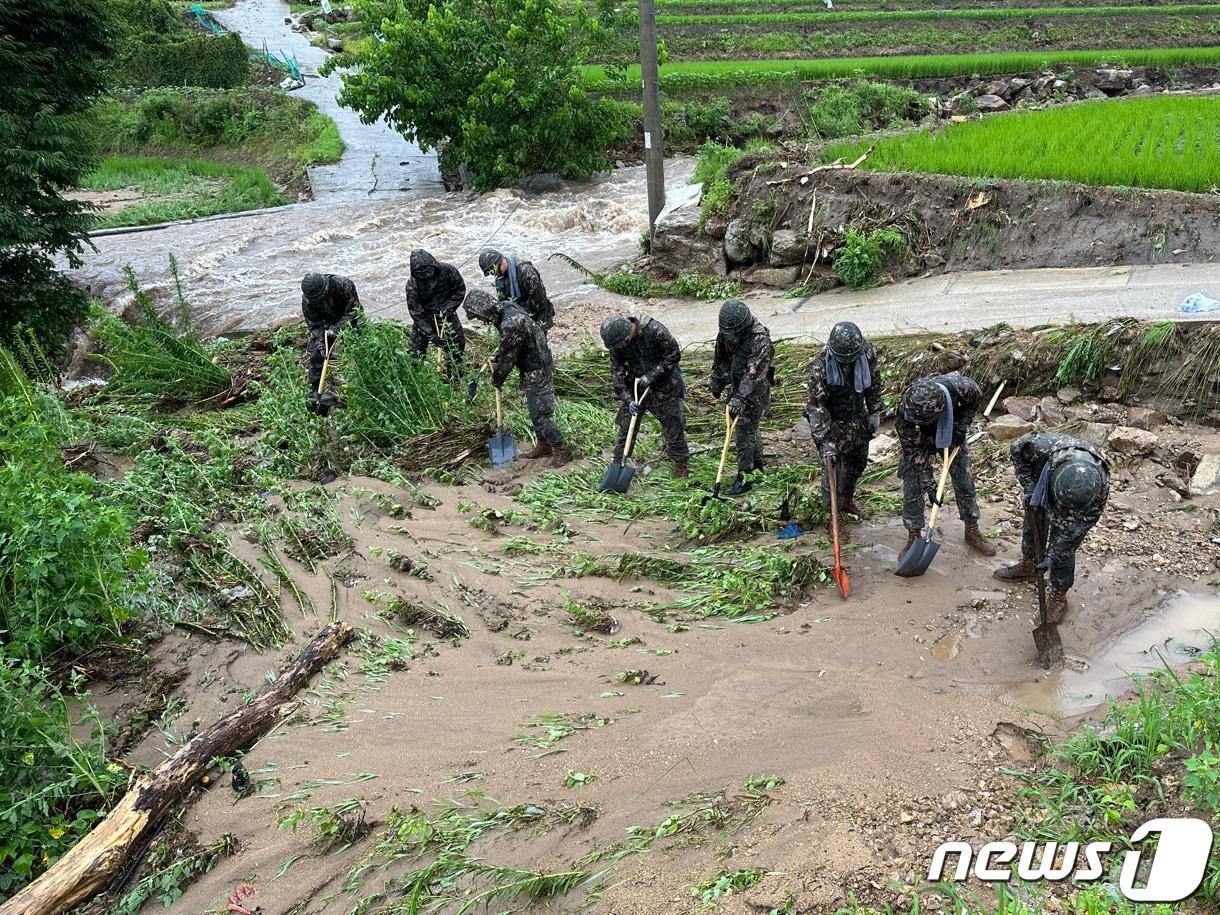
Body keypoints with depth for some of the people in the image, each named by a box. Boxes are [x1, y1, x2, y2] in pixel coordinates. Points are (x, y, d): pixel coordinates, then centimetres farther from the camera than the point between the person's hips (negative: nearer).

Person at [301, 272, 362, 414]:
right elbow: (313, 324, -12)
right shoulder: (307, 299, -22)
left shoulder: (342, 285, -34)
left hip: (350, 320, -2)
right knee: (316, 355, -5)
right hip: (327, 323, 3)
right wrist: (320, 343, -25)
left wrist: (337, 327, -31)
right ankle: (314, 391, 7)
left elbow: (353, 309, -24)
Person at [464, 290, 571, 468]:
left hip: (537, 371, -10)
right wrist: (496, 355, 9)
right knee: (535, 412, 19)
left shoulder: (510, 325, -32)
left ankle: (561, 450, 11)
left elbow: (507, 359, -20)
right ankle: (544, 446, 32)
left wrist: (496, 380, -3)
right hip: (533, 368, 10)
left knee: (541, 414, -1)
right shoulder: (507, 307, -2)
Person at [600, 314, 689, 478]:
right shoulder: (616, 341, -13)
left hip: (663, 386, -4)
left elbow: (674, 355, -19)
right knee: (626, 426, 6)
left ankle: (682, 463, 21)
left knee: (673, 426, 4)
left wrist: (651, 376, -23)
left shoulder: (655, 330, -28)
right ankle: (618, 463, 19)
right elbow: (617, 370, -7)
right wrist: (627, 399, -17)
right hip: (635, 386, 4)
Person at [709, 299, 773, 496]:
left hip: (754, 391, -7)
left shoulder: (760, 339, -28)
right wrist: (716, 382, 20)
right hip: (736, 387, 7)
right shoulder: (726, 332, -4)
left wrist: (740, 398, -43)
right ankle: (757, 464, 38)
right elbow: (719, 357, 13)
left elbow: (755, 373, -36)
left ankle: (744, 478, 5)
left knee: (745, 432, -4)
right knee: (749, 429, 20)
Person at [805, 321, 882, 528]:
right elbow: (816, 406, -28)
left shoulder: (867, 351, -16)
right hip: (832, 422, -5)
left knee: (857, 464, 22)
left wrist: (875, 412, 4)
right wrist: (824, 442, -31)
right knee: (832, 471, -1)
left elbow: (874, 382, 3)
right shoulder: (820, 366, -31)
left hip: (858, 418, 6)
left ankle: (847, 501, 46)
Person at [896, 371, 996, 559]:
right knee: (912, 488, -5)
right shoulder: (905, 411, -40)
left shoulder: (959, 387, -40)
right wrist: (929, 485, -26)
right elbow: (914, 452, -27)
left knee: (965, 481, 9)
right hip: (919, 438, -2)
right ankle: (913, 538, 10)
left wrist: (962, 426, -19)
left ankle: (972, 531, 27)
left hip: (952, 434, 2)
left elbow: (976, 398, -11)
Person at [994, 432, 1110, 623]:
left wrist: (1052, 555, -24)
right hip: (1041, 487, 3)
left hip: (1080, 504, -2)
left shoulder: (1100, 486, -41)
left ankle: (1059, 596, 23)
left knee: (1063, 550, 2)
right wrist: (1029, 487, -25)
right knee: (1032, 527, 21)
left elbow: (1076, 525, -27)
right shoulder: (1044, 446, -46)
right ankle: (1027, 565, 49)